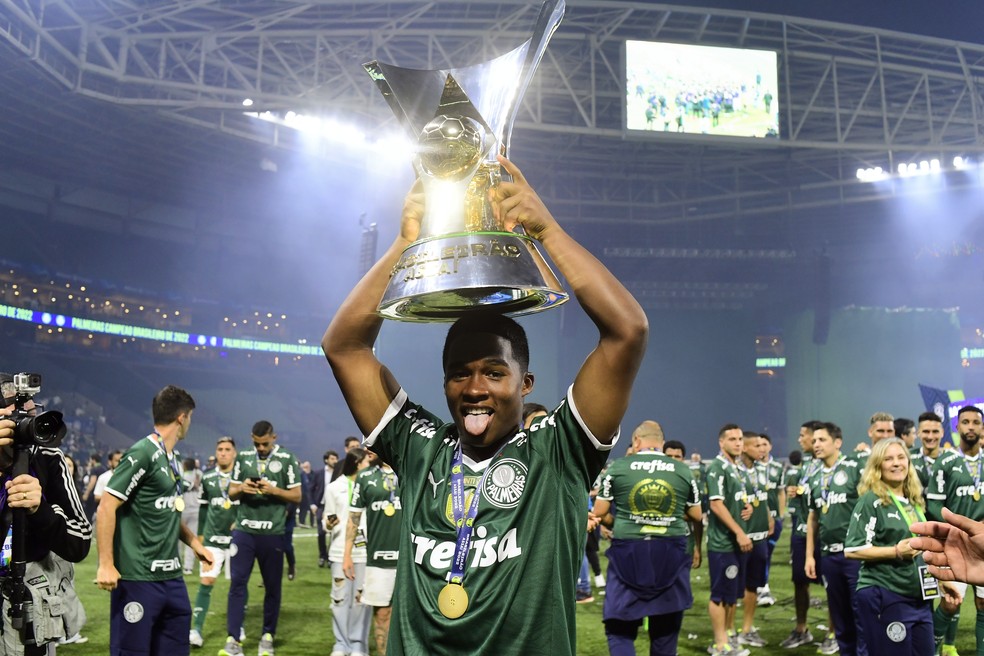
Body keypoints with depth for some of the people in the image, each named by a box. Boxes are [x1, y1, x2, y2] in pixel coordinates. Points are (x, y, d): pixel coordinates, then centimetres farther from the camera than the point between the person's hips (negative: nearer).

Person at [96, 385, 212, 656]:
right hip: (138, 577, -8)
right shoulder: (142, 454, -13)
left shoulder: (173, 459, 13)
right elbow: (107, 507, -16)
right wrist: (106, 565, -19)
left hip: (171, 576, 9)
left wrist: (195, 544, 21)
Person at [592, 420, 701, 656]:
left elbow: (599, 511, 1)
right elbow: (696, 514, 12)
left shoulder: (618, 467, -2)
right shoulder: (683, 470, 4)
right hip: (670, 551, 2)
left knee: (619, 627, 6)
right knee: (665, 626, 17)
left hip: (628, 550, -2)